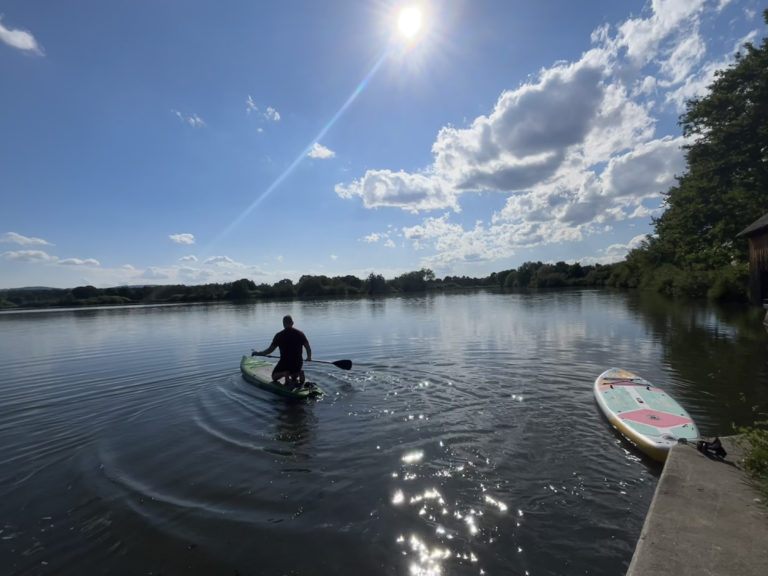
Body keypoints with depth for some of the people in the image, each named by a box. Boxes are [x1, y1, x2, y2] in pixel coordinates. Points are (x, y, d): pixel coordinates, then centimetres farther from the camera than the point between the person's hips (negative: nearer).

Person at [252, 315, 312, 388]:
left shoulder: (279, 335, -7)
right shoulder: (300, 333, -2)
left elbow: (270, 350, -2)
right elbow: (308, 348, -3)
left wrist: (258, 353, 15)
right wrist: (309, 358, 18)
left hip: (284, 363, -2)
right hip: (298, 364, 3)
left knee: (274, 377, 25)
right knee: (294, 377, 33)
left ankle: (285, 374, -9)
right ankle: (298, 373, -4)